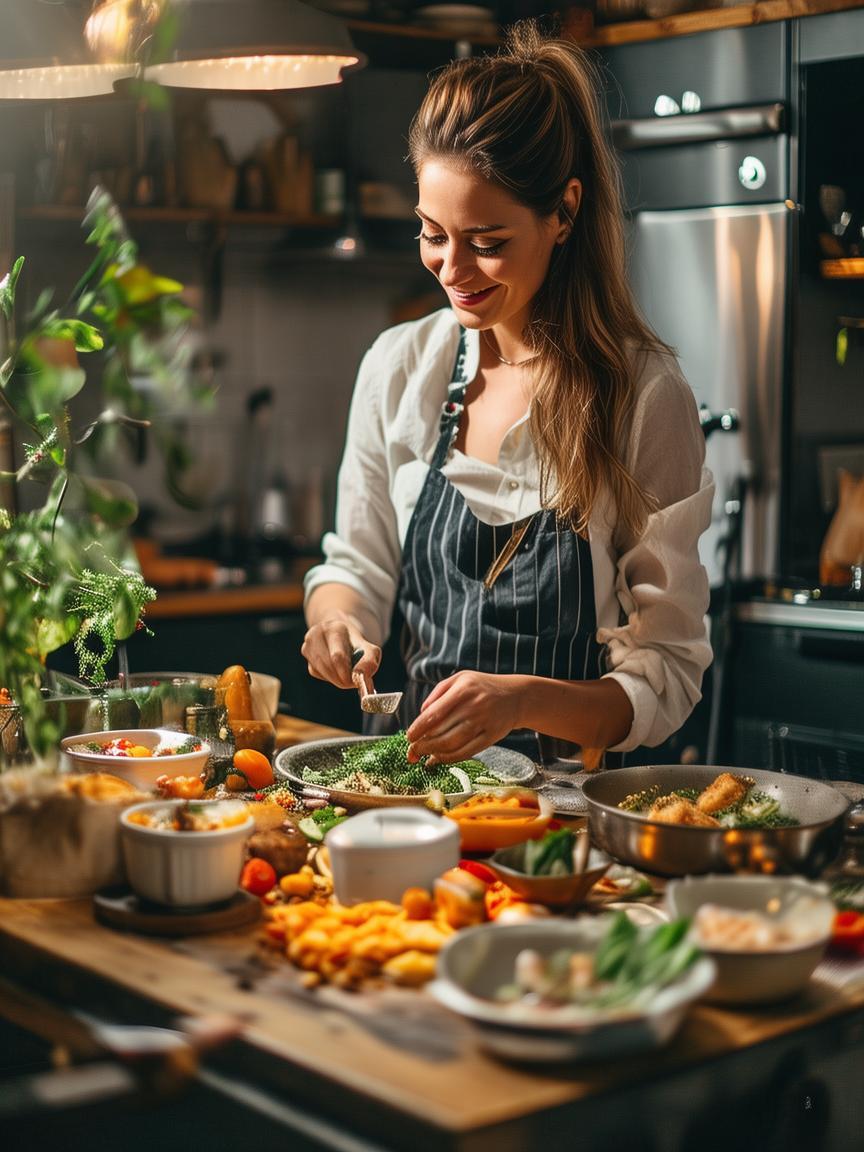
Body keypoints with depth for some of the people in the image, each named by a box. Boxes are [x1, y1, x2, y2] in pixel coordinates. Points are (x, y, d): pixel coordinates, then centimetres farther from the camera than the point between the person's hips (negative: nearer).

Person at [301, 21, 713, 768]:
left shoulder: (646, 396, -9)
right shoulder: (398, 367, 4)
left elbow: (666, 683, -8)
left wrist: (523, 700, -25)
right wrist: (337, 615, -8)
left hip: (571, 790, -3)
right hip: (420, 768, 4)